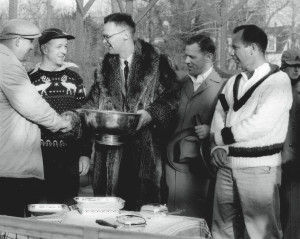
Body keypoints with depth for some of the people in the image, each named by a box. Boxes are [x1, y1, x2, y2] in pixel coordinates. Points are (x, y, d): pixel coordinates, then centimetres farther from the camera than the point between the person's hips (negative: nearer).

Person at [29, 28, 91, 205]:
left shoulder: (74, 79, 9)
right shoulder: (30, 79, -1)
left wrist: (85, 153, 4)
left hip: (69, 157, 3)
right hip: (39, 156, -3)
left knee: (69, 205, 7)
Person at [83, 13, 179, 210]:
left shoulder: (156, 61, 0)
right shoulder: (107, 65, 14)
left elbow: (171, 98, -3)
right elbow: (95, 98, 16)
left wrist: (150, 114, -17)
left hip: (146, 147, -3)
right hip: (112, 148, 4)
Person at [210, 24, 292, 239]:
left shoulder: (278, 80, -9)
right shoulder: (234, 82, 14)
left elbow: (260, 124, -20)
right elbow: (219, 115, 10)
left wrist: (220, 136, -10)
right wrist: (218, 147, -8)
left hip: (259, 168, -6)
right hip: (227, 165, 7)